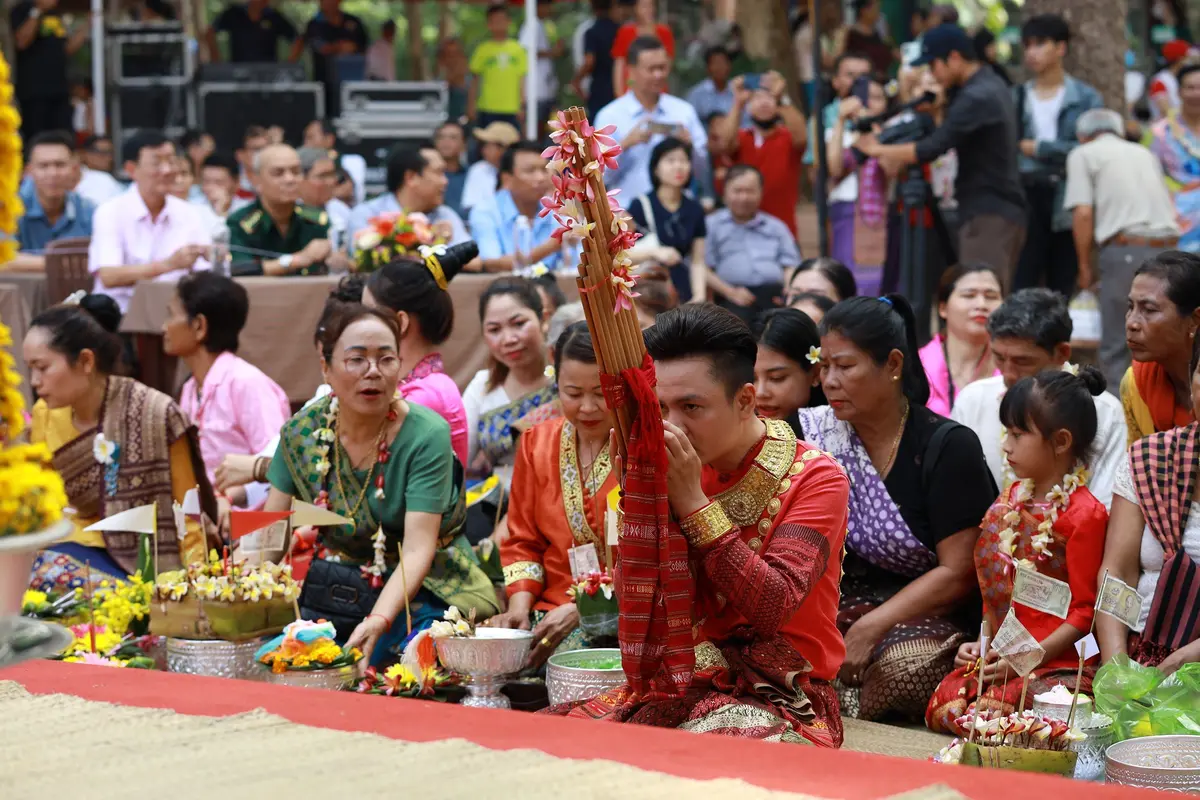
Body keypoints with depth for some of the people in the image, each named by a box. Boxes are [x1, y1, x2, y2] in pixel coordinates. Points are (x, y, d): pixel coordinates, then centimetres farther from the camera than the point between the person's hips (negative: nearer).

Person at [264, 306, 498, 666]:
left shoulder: (427, 435, -14)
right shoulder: (301, 432, -1)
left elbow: (417, 550, -21)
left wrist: (377, 622, -38)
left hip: (414, 592, -4)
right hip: (327, 591, 4)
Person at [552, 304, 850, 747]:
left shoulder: (815, 478, -7)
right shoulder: (683, 470, 7)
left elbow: (771, 609, -21)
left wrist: (691, 501, -20)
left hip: (781, 695, -5)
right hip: (686, 683, 5)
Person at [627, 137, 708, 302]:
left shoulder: (695, 210, 10)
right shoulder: (641, 206, -1)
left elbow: (698, 262, 10)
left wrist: (700, 296, -5)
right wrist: (654, 252, -20)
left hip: (683, 296, 3)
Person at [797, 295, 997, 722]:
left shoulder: (948, 446, -4)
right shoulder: (812, 432, 7)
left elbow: (958, 573, -8)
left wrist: (870, 629, -16)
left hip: (923, 621, -3)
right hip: (833, 613, 3)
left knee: (897, 670, -35)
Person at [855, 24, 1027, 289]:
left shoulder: (977, 97, -16)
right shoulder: (991, 86, 15)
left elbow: (933, 148, -21)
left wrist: (878, 150, -8)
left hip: (988, 216, -10)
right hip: (1004, 211, 10)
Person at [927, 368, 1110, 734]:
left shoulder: (1084, 514, -9)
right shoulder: (1011, 501, 15)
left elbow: (1084, 612, -10)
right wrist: (982, 644, 8)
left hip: (1059, 664, -6)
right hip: (1000, 657, 6)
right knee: (942, 709, -17)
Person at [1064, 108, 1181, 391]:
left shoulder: (1084, 154, 9)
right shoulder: (1144, 153, 25)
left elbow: (1083, 212, -3)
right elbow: (1168, 203, 21)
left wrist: (1085, 266, 5)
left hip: (1126, 251, -5)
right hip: (1168, 250, 5)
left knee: (1116, 348, 1)